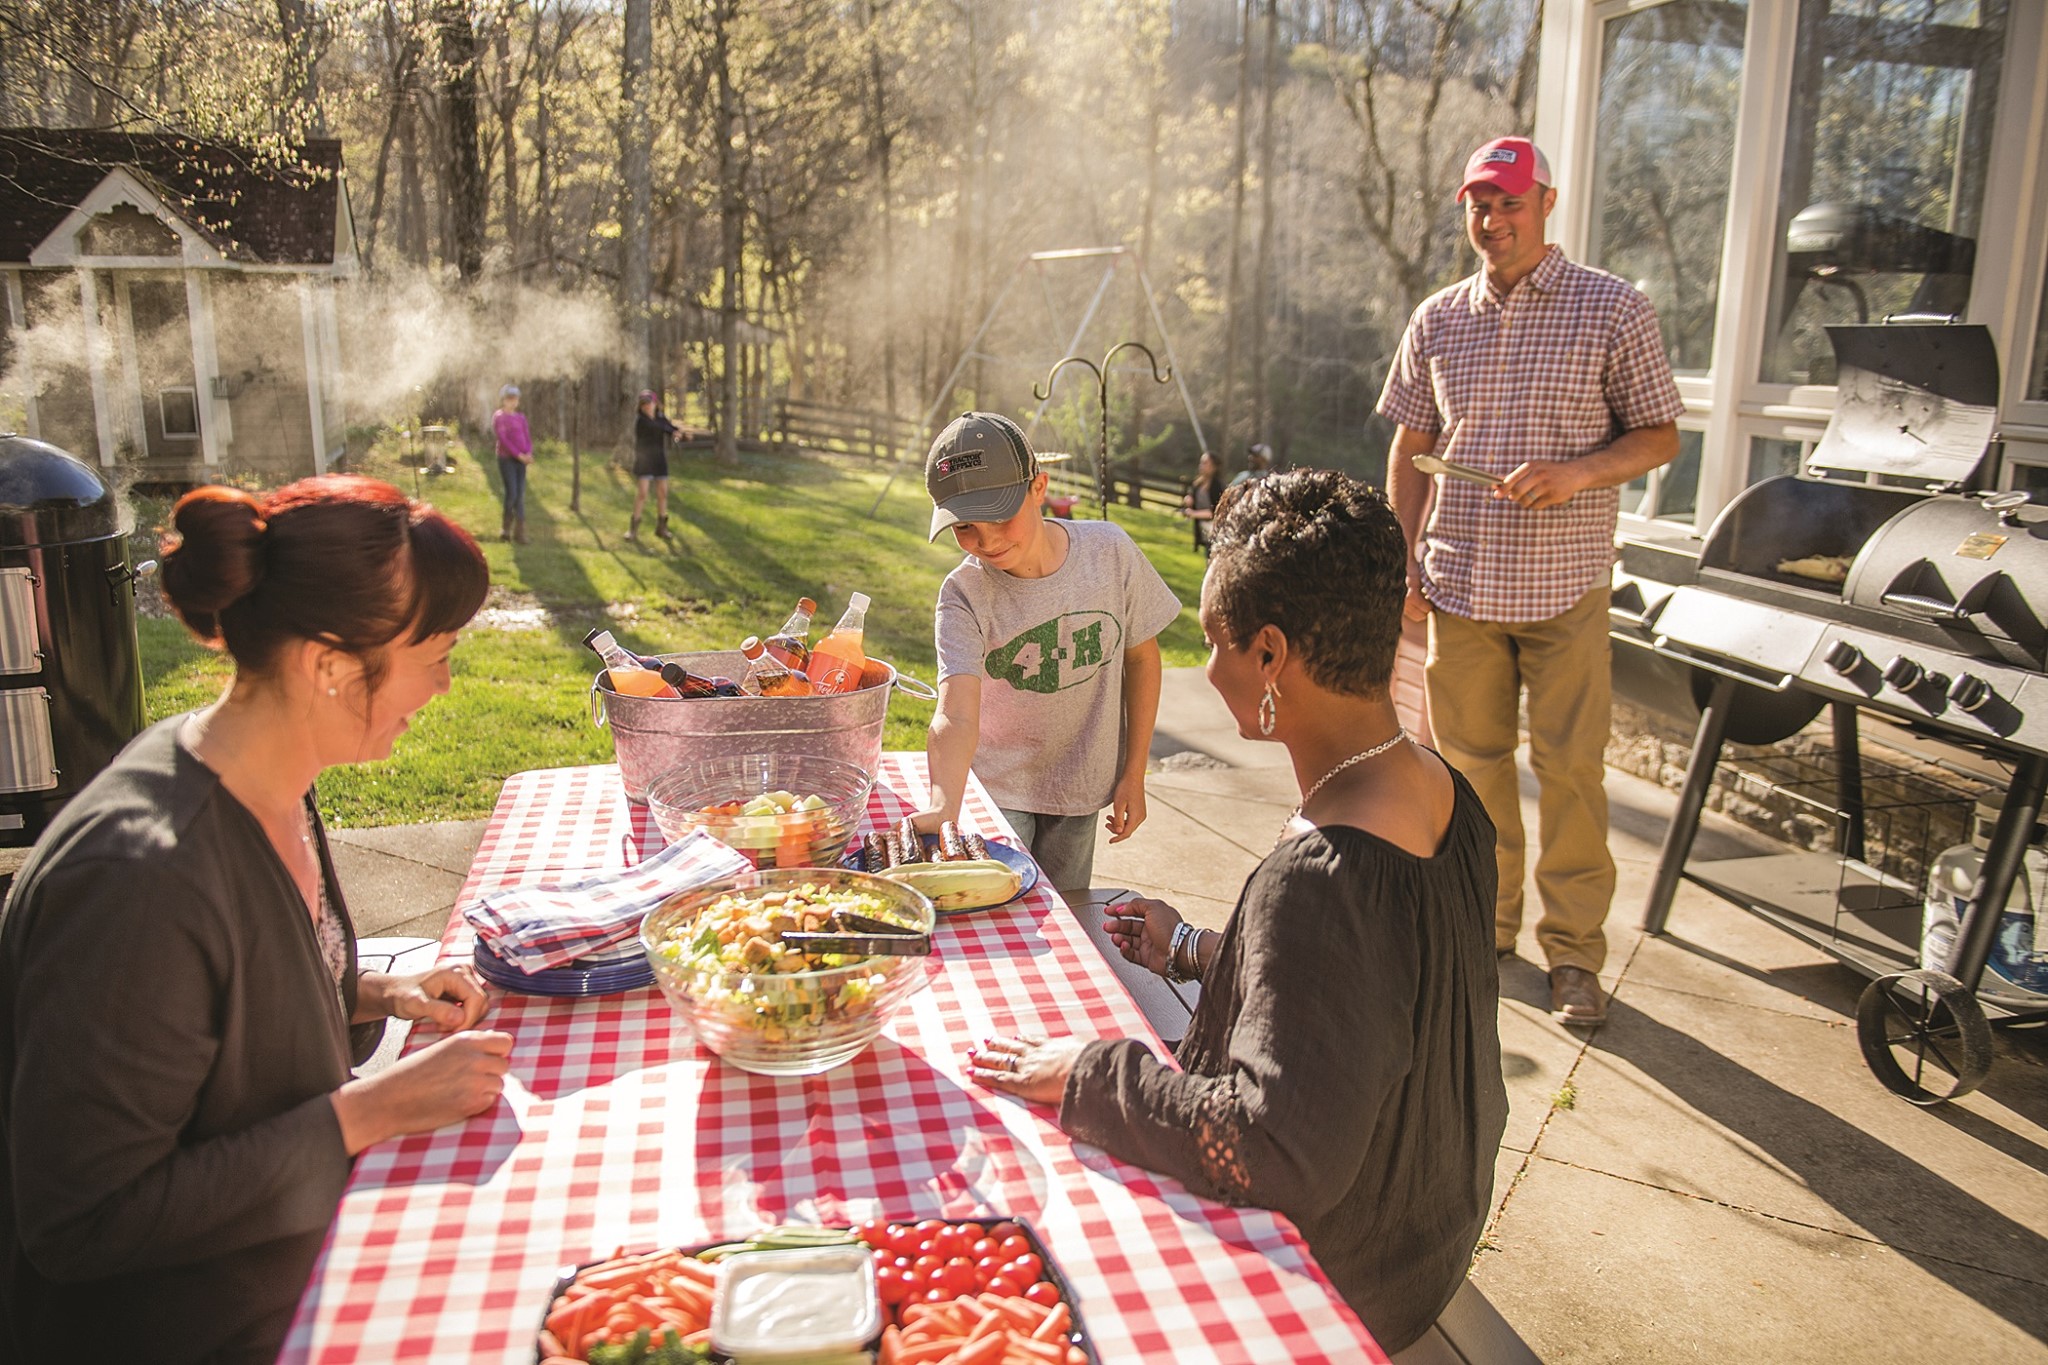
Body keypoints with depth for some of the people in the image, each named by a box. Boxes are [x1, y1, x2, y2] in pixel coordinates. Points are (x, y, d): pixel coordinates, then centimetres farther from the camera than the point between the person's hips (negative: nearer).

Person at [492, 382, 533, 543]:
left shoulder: (521, 417, 13)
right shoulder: (498, 417, -3)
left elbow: (527, 437, 8)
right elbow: (503, 439, -12)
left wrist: (529, 454, -11)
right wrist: (518, 455, -18)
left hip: (521, 460, 5)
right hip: (506, 459, -5)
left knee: (520, 495, 1)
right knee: (511, 493, -8)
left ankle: (519, 531, 3)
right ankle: (506, 529, 9)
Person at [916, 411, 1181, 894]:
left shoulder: (1110, 551, -15)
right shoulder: (964, 595, -21)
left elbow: (1141, 657, -1)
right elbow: (957, 714, -34)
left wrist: (1134, 773, 0)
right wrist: (942, 806, -53)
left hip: (1081, 788, 2)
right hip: (996, 788, -2)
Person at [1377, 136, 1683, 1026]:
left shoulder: (1612, 310, 0)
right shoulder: (1436, 321, 9)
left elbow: (1660, 437, 2)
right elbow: (1411, 449, 14)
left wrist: (1576, 472, -17)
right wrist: (1405, 559, 6)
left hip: (1564, 587, -3)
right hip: (1459, 583, 3)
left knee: (1570, 767, 0)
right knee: (1471, 759, 10)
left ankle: (1573, 950, 15)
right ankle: (1486, 923, 27)